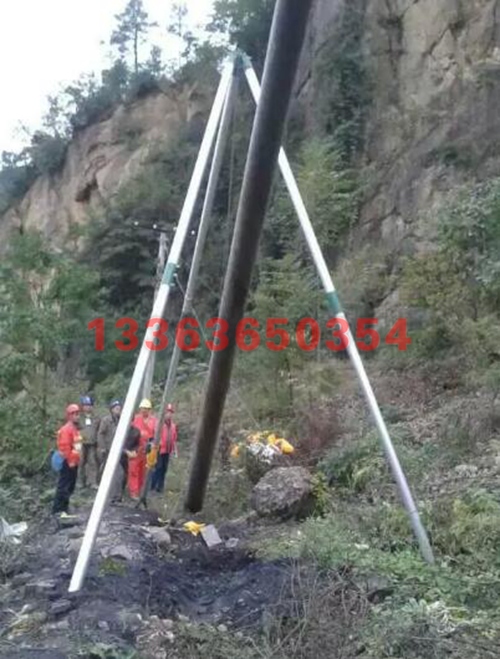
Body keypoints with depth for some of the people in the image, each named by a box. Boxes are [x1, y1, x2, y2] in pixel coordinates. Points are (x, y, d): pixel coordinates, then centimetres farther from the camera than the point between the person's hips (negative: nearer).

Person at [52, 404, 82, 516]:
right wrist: (70, 461, -19)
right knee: (63, 487, -8)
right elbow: (64, 447, -21)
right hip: (68, 463, -10)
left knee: (70, 487, 13)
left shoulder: (75, 429, 16)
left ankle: (64, 509, 21)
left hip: (74, 462, 10)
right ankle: (57, 510, -5)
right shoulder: (66, 429, -15)